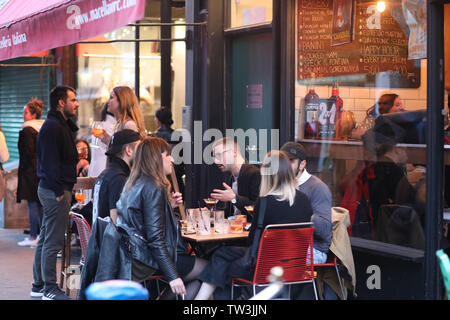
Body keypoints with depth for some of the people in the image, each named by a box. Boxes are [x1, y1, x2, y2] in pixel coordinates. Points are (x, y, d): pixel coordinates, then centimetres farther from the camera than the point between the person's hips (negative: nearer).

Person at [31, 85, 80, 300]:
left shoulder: (62, 125, 18)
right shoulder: (52, 127, -14)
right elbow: (50, 161, -20)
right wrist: (59, 190, -20)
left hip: (54, 189, 11)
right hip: (55, 189, -11)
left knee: (46, 239, 15)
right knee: (53, 241, -6)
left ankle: (39, 286, 22)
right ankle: (49, 289, -1)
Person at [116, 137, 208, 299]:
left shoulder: (134, 183, 11)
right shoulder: (153, 188, -18)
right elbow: (155, 237, -23)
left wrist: (169, 204, 14)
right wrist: (172, 276, -24)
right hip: (148, 260, -10)